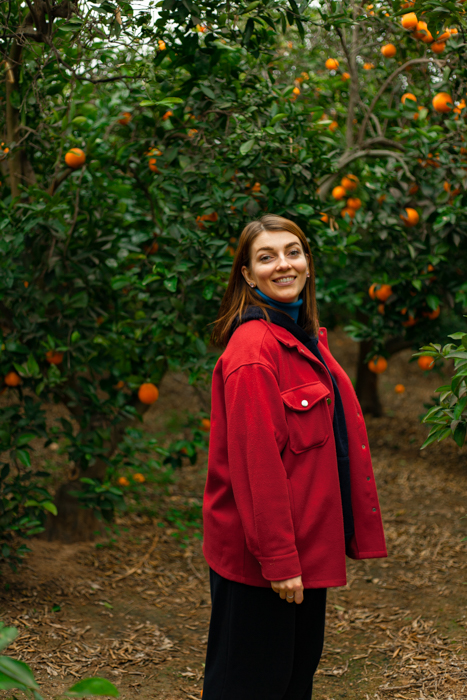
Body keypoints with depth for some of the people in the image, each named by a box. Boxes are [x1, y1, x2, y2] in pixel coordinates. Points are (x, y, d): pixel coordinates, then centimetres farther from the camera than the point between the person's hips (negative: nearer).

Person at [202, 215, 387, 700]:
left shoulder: (306, 338, 11)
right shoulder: (253, 349, -19)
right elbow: (256, 461, -22)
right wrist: (278, 558, -21)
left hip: (306, 544, 9)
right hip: (261, 554, -9)